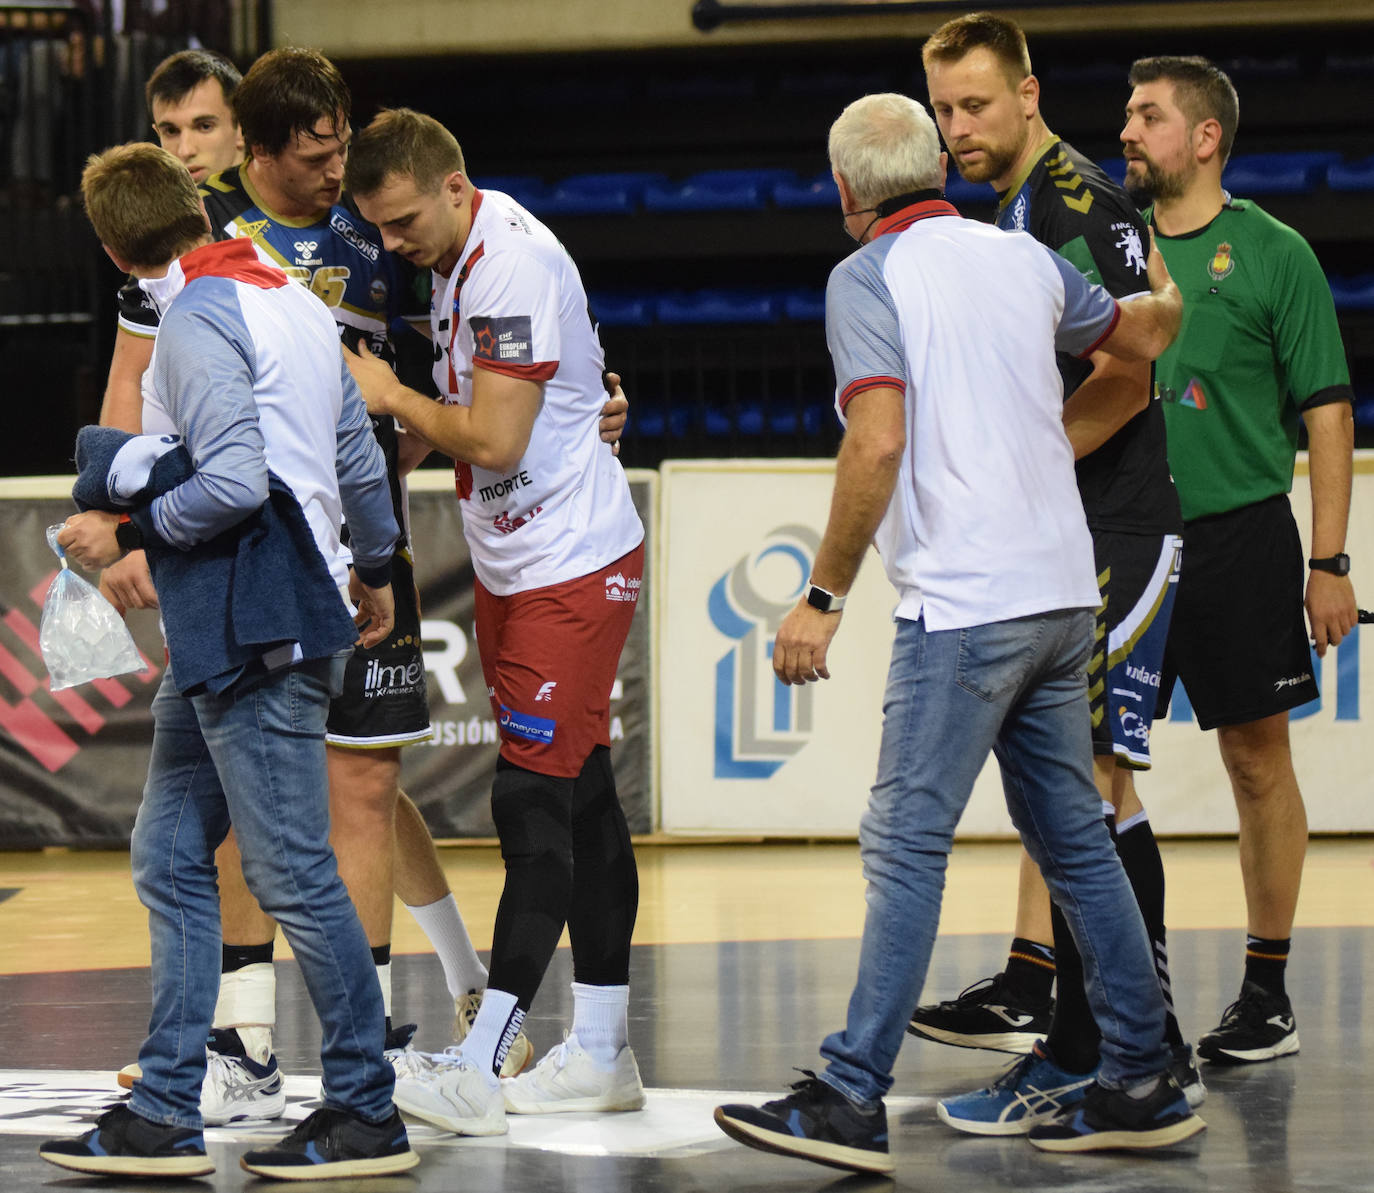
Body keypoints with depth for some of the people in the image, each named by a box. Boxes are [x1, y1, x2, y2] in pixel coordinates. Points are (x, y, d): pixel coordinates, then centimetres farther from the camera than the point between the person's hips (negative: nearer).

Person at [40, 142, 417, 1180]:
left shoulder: (198, 318, -13)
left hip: (255, 628, -10)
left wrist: (128, 531, -10)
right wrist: (375, 568, 37)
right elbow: (360, 456, 23)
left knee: (294, 875, -5)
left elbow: (235, 483, -23)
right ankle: (165, 1116, 10)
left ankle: (368, 1114, 1)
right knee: (171, 859, 10)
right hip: (224, 636, 10)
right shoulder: (292, 300, 16)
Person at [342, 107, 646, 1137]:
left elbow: (493, 442, -24)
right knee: (581, 798, 11)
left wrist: (392, 397, -10)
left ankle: (480, 1065, -14)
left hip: (573, 568, -10)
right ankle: (602, 1053, 16)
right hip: (515, 564, 10)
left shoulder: (515, 267, -21)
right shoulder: (462, 253, 10)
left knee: (535, 804, -11)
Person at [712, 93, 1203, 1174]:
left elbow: (879, 442, -18)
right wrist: (1167, 292, 55)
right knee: (1075, 840, 13)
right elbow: (1144, 335, 32)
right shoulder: (1022, 257, 14)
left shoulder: (867, 275, -6)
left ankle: (854, 1100, -12)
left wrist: (824, 597, -13)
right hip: (1063, 591, 7)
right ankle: (1142, 1084, 15)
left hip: (964, 601, -7)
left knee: (906, 843, -9)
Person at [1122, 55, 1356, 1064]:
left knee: (1258, 762, 2)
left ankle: (1268, 996, 10)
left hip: (1236, 536, -4)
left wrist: (1330, 562, -9)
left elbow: (1328, 412, -4)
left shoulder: (1272, 253, -2)